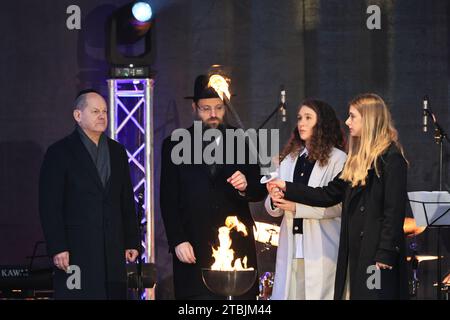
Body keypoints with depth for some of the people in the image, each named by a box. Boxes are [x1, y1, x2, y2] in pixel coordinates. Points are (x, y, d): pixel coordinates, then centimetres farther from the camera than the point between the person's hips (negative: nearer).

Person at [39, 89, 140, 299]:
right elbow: (49, 205, -5)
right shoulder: (59, 153, 0)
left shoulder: (117, 152, 16)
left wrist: (132, 242, 11)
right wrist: (57, 248, -12)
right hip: (77, 250, -5)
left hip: (114, 250, 5)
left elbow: (127, 202, 17)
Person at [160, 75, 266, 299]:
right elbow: (168, 200, 4)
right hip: (195, 250, -1)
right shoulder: (174, 145, 7)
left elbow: (260, 192, 11)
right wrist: (178, 241, -6)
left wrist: (245, 187, -12)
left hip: (237, 245, 1)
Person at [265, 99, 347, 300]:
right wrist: (275, 201, -7)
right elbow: (273, 209, 16)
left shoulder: (338, 159, -2)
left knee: (318, 295, -6)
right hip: (290, 247, 5)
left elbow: (339, 205, -12)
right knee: (285, 294, -2)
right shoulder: (290, 159, 16)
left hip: (321, 248, -5)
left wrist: (297, 206, -16)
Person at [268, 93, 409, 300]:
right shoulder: (358, 159, 18)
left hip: (376, 252, -8)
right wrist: (287, 189, 16)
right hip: (354, 253, 8)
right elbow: (329, 195, 19)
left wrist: (385, 256, -17)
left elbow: (395, 211, -13)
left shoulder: (391, 158, -8)